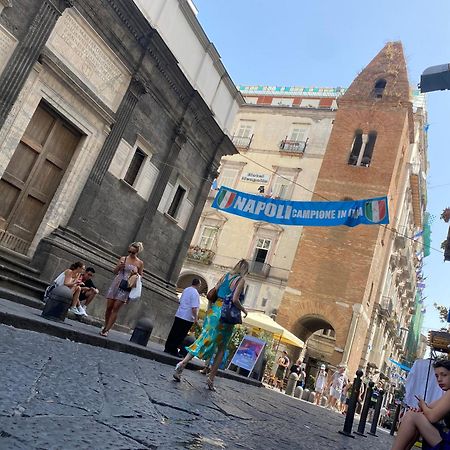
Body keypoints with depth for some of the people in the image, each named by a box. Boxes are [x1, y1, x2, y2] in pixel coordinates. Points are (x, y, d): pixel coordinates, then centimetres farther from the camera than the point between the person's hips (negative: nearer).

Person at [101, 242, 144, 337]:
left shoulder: (140, 263, 2)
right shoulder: (123, 258, 7)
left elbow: (140, 276, 8)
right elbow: (115, 271, 12)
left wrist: (136, 274, -13)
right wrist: (119, 267, -8)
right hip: (116, 284, 3)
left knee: (116, 309, -8)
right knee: (109, 307, 3)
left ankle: (107, 330, -4)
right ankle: (105, 326, 20)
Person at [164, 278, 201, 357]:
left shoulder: (186, 290, 10)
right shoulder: (195, 293, -16)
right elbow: (194, 308, -22)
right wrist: (196, 318, -15)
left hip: (179, 315, 8)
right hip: (187, 318, -8)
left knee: (173, 333, 12)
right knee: (180, 335, 1)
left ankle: (167, 348, 18)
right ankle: (173, 350, 5)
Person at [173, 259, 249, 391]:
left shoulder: (226, 275, 13)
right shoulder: (241, 280, -4)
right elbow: (235, 299, -14)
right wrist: (244, 310, 2)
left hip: (214, 309, 5)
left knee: (204, 340, 7)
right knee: (221, 348, 8)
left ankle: (183, 363, -10)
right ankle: (211, 379, 9)